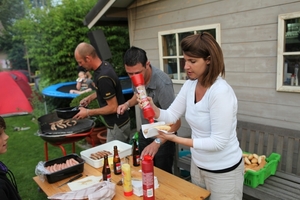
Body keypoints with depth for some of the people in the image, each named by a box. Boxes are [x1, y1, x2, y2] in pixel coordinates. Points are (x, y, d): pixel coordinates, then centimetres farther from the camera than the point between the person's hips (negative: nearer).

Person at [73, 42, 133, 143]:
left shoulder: (103, 77, -29)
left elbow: (113, 107, -24)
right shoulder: (104, 65, 0)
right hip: (120, 121, 9)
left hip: (117, 125, -9)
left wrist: (88, 112, -16)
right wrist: (90, 97, 9)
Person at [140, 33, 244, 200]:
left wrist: (176, 139, -28)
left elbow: (218, 142, -26)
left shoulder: (221, 92, -27)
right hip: (198, 165, 7)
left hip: (223, 171, -7)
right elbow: (171, 115, 0)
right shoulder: (190, 85, -3)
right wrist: (152, 108, -20)